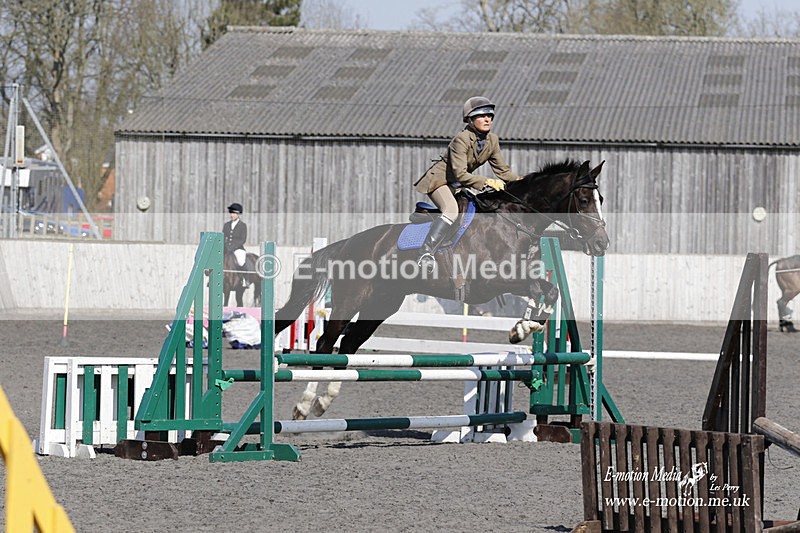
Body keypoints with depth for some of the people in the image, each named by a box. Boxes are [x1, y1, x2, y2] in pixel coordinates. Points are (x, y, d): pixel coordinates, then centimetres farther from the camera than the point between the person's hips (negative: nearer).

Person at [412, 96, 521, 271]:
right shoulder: (461, 140, -25)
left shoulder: (492, 140, -2)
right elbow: (460, 174, -30)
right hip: (440, 180, -9)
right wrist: (486, 182, -37)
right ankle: (426, 253, -37)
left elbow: (502, 171, 5)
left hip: (459, 184, 9)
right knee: (451, 210, -33)